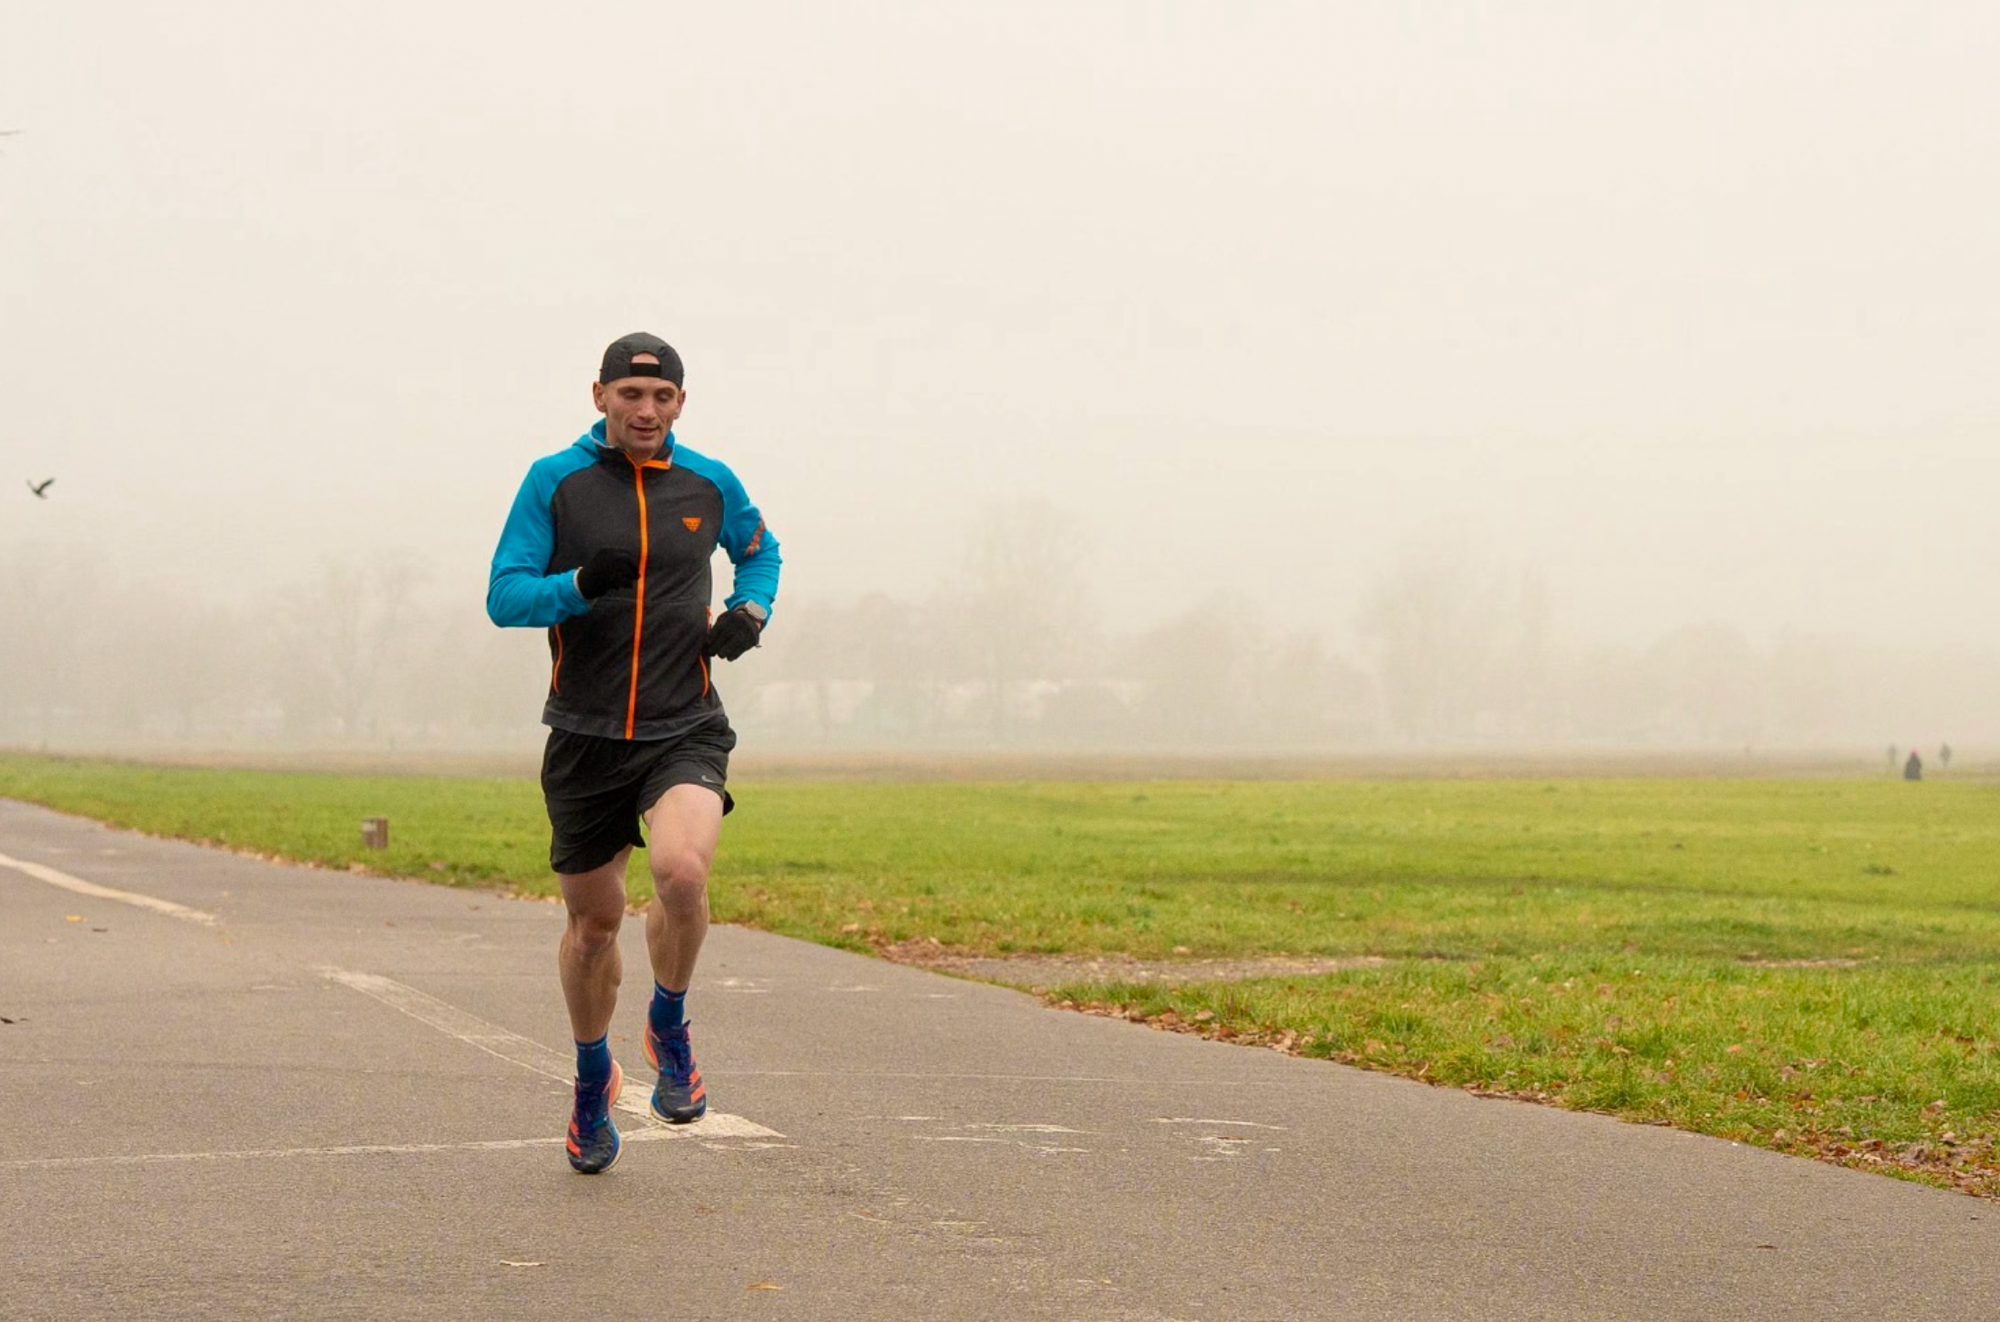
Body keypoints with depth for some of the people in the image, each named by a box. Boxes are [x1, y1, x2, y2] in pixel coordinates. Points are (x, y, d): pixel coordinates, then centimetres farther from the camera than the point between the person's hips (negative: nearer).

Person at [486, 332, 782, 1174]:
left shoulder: (710, 484, 4)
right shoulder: (554, 481, -2)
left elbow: (758, 549, 25)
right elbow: (504, 596, -7)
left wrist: (750, 611, 4)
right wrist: (581, 584, -25)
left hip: (685, 731, 0)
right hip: (585, 738, 0)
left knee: (682, 871, -28)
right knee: (593, 921, 10)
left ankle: (669, 1026, 0)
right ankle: (593, 1080, 35)